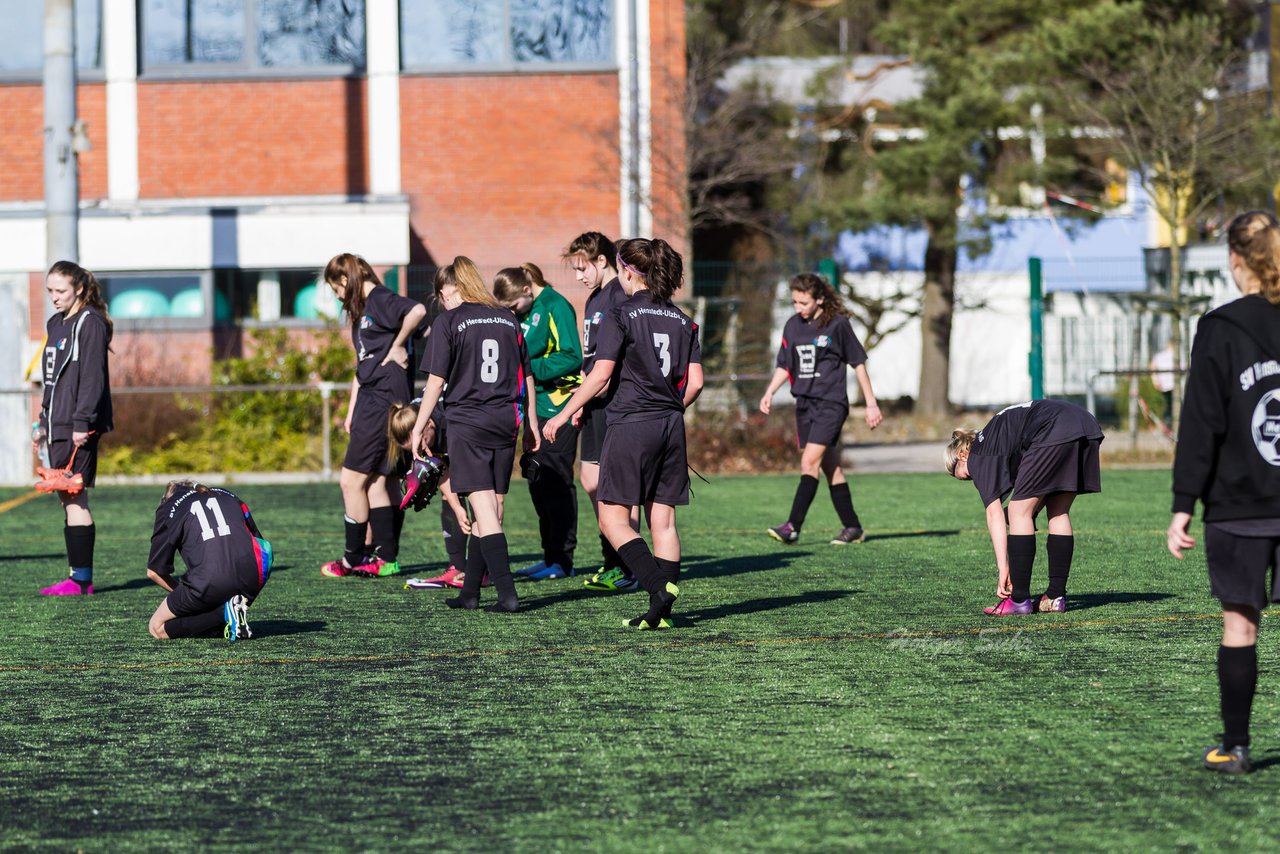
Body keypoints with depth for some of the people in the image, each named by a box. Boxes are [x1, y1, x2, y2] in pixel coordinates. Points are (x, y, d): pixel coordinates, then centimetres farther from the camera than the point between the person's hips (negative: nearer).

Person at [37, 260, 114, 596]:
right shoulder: (57, 324, 19)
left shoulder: (90, 323, -9)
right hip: (59, 425, 9)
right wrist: (45, 421, 22)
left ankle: (82, 579, -9)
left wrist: (82, 422, -21)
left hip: (79, 428, -9)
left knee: (74, 498, -10)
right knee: (67, 500, 7)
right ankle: (78, 576, 10)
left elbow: (92, 378, -16)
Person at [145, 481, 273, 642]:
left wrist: (181, 591, 27)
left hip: (207, 585, -3)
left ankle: (224, 613, -7)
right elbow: (259, 541, 29)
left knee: (157, 628, 16)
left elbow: (154, 571, 12)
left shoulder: (169, 508, 17)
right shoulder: (228, 496, 28)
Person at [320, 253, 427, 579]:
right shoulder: (363, 309, 20)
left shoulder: (381, 300, -10)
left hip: (384, 402, -10)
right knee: (377, 481, 10)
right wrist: (351, 412, 20)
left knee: (352, 480, -6)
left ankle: (354, 558, 2)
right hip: (371, 402, 10)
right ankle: (386, 557, 13)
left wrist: (398, 347, -19)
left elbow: (418, 311, -31)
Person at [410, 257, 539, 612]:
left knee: (484, 510, -8)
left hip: (467, 422, -5)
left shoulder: (448, 322, -4)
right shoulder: (508, 319, 10)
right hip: (506, 423, 5)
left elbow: (436, 382, -6)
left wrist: (419, 428, 1)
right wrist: (531, 424, 21)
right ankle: (470, 592, 18)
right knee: (491, 511, 11)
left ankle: (507, 593, -17)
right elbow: (527, 378, 13)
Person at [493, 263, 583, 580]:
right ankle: (550, 556, 18)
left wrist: (530, 368, -18)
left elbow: (572, 358, -19)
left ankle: (563, 560, 0)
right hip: (536, 407, 9)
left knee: (556, 480, -6)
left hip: (560, 405, -9)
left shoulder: (555, 306, -13)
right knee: (537, 481, 11)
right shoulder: (525, 312, 12)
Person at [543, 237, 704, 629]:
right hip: (671, 428, 6)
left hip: (630, 423, -6)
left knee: (613, 518, -1)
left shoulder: (619, 317, -8)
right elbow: (695, 382, 7)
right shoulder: (683, 321, 9)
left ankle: (658, 585, -18)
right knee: (663, 519, 7)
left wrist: (564, 414, -4)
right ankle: (662, 611, 4)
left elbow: (599, 376, -12)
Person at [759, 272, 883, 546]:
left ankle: (793, 526, -22)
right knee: (830, 467, 9)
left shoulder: (837, 324, -7)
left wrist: (871, 403, 0)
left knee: (809, 462, -16)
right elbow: (784, 366, 15)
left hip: (831, 403, -6)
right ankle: (852, 527, 17)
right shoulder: (793, 326, 8)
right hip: (805, 404, 6)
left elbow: (858, 364, -1)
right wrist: (769, 393, -1)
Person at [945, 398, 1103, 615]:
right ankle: (1056, 597, 19)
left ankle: (1019, 600, 4)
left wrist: (1002, 568, 2)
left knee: (1019, 512, 4)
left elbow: (994, 513, 4)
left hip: (1053, 432, -9)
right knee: (1059, 512, 19)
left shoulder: (978, 456, 12)